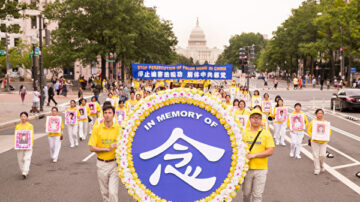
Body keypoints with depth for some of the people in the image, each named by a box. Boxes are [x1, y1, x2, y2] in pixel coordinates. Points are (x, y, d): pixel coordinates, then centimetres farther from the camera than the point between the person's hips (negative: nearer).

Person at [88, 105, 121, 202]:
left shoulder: (118, 128, -3)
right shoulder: (97, 128, -2)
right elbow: (92, 148, -5)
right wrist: (107, 149, -14)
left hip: (114, 163, -1)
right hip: (102, 164, 1)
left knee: (113, 192, -9)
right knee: (104, 192, 12)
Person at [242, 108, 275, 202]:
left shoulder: (266, 133, 1)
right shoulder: (244, 132, 5)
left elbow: (270, 151, -7)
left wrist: (254, 155, -15)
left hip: (260, 169, -1)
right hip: (246, 168, 2)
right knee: (246, 193, 9)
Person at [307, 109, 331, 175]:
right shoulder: (313, 122, -1)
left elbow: (329, 131, 7)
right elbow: (309, 130, 1)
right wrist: (311, 136, -16)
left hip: (323, 141, 1)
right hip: (315, 141, -1)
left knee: (323, 155, -3)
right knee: (316, 155, 1)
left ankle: (321, 165, 28)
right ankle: (317, 169, 12)